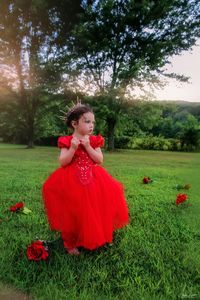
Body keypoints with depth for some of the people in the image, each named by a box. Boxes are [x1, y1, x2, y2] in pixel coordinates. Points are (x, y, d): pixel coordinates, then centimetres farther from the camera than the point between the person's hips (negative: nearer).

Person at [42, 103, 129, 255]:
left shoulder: (94, 141, 2)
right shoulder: (67, 141, -5)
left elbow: (100, 160, -6)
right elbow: (62, 162, -11)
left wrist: (88, 146, -16)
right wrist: (73, 148, -23)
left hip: (92, 181, 3)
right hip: (72, 182, -2)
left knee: (91, 212, 9)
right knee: (72, 214, 5)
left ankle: (94, 240, 33)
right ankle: (70, 243, 26)